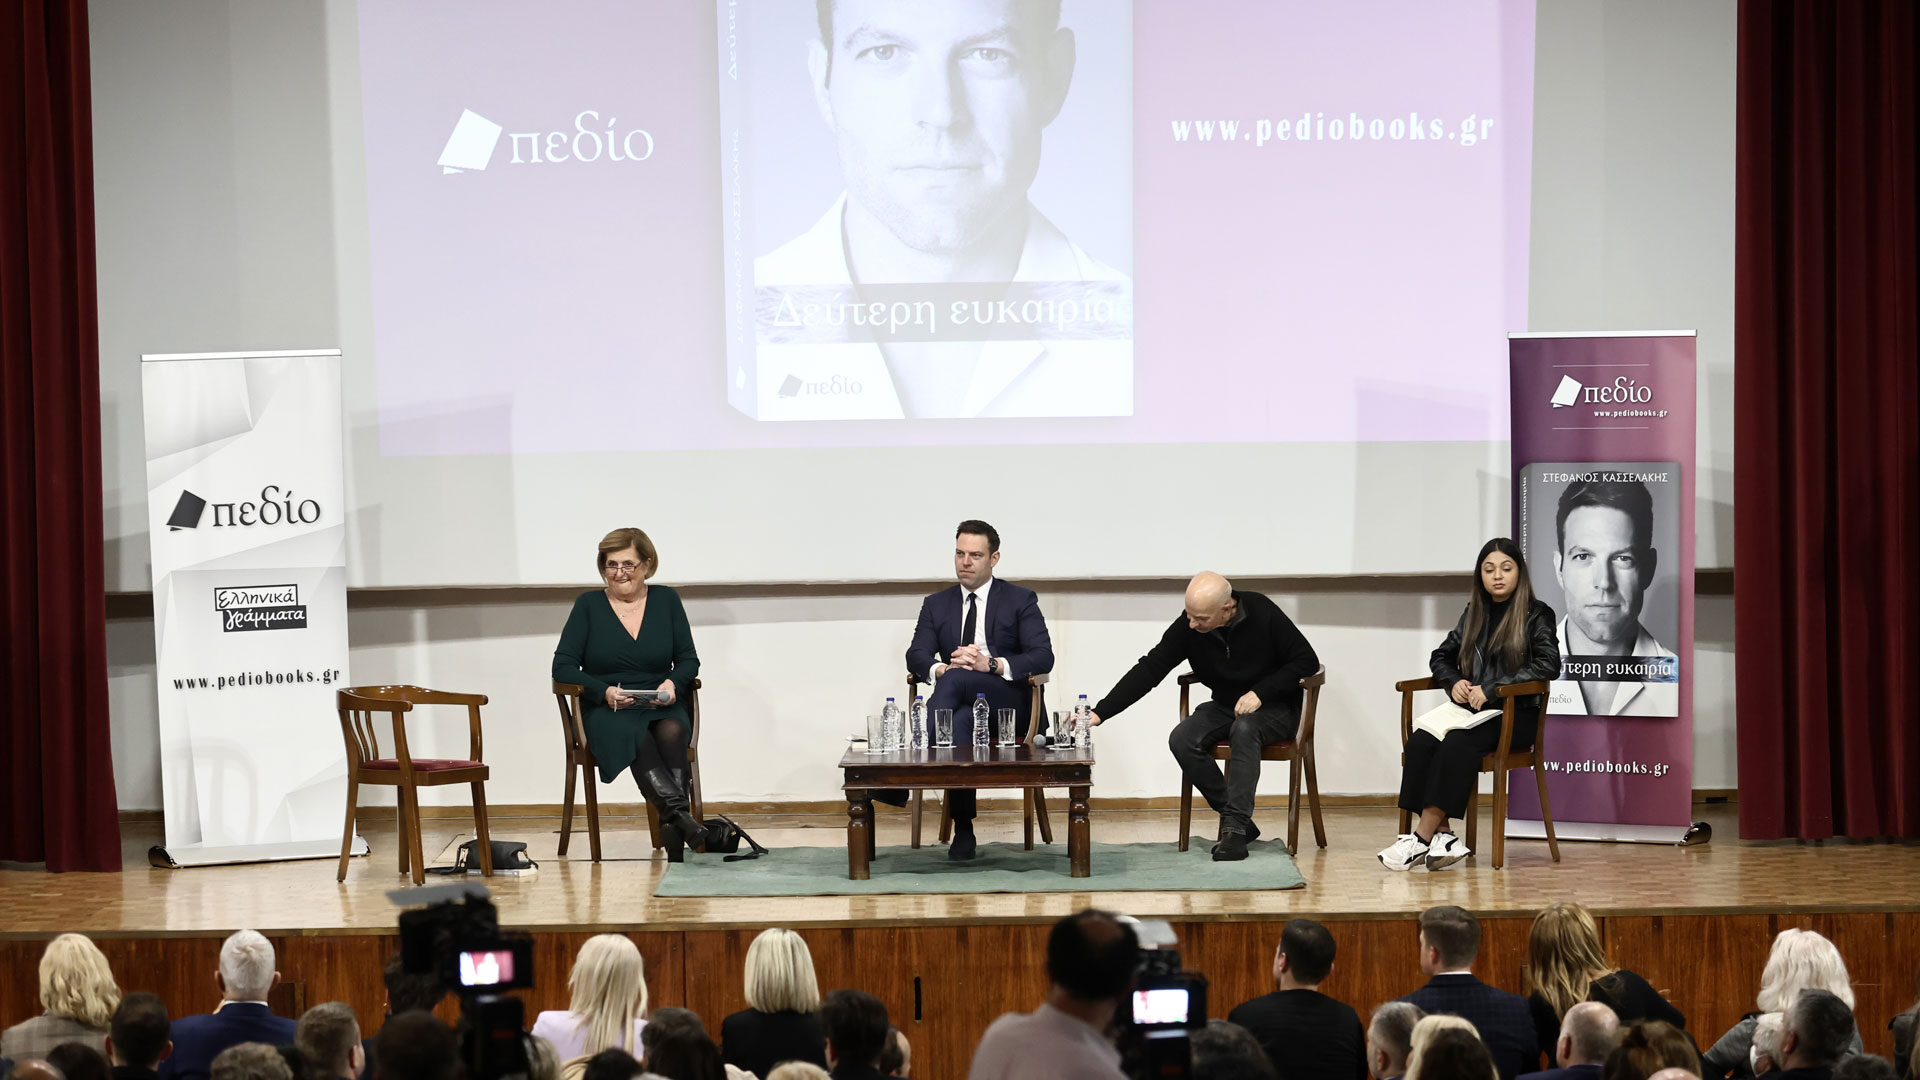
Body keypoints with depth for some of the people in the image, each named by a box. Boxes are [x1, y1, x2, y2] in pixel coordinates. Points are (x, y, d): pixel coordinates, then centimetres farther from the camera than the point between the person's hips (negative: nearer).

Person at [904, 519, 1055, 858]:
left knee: (956, 679, -34)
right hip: (960, 702, 3)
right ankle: (962, 831, -29)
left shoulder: (1021, 601, 9)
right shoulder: (936, 604, 19)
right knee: (959, 722, -36)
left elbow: (1043, 657, -5)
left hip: (1006, 702, -2)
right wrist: (940, 668, -21)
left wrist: (992, 664, -21)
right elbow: (916, 655, 4)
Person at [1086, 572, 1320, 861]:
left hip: (1275, 707, -5)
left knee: (1244, 729, -37)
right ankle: (1240, 823, -14)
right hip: (1225, 707, 5)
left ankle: (1234, 829, -34)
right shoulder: (1187, 627, -12)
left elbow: (1307, 661, -14)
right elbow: (1149, 669, -10)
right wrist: (1100, 713, -18)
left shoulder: (1263, 614, -21)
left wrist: (1260, 692, -24)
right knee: (1182, 740, -22)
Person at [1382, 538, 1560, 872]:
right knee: (1420, 740, -27)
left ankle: (1423, 838, -34)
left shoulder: (1537, 615, 2)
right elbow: (1440, 656, 25)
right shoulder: (1473, 614, 18)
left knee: (1458, 742, -34)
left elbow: (1548, 663, -12)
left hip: (1514, 713, -5)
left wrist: (1491, 688, -17)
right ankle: (1442, 835, -34)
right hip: (1467, 705, 5)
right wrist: (1453, 682, 1)